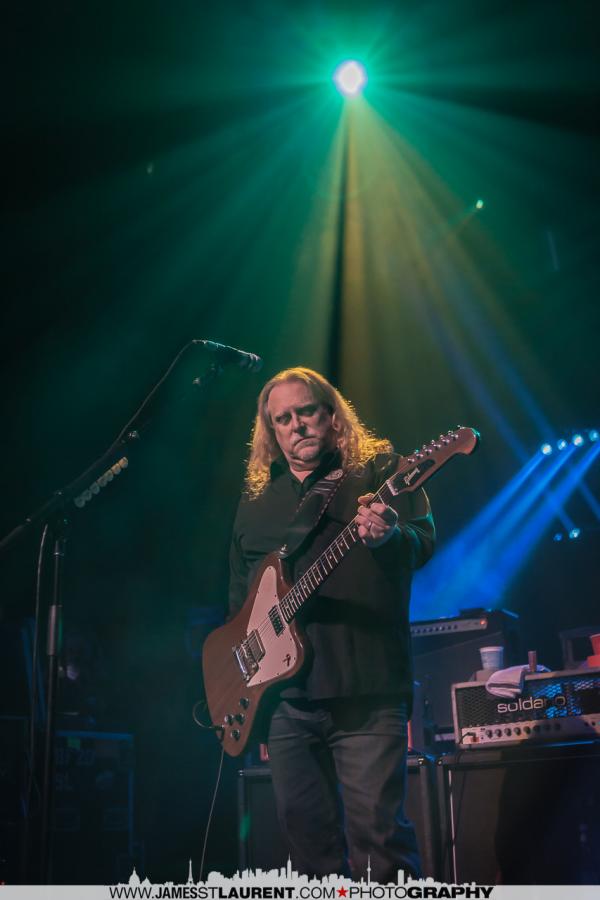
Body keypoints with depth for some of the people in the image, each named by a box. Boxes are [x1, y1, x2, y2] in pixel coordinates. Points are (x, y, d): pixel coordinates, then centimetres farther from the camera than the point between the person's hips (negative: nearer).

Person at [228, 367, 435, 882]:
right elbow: (240, 593, 22)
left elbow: (424, 542, -10)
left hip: (367, 689, -5)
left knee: (378, 829, -8)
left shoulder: (379, 466, 3)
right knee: (306, 832, 11)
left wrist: (390, 535, -32)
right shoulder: (255, 498, 16)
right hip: (284, 691, 5)